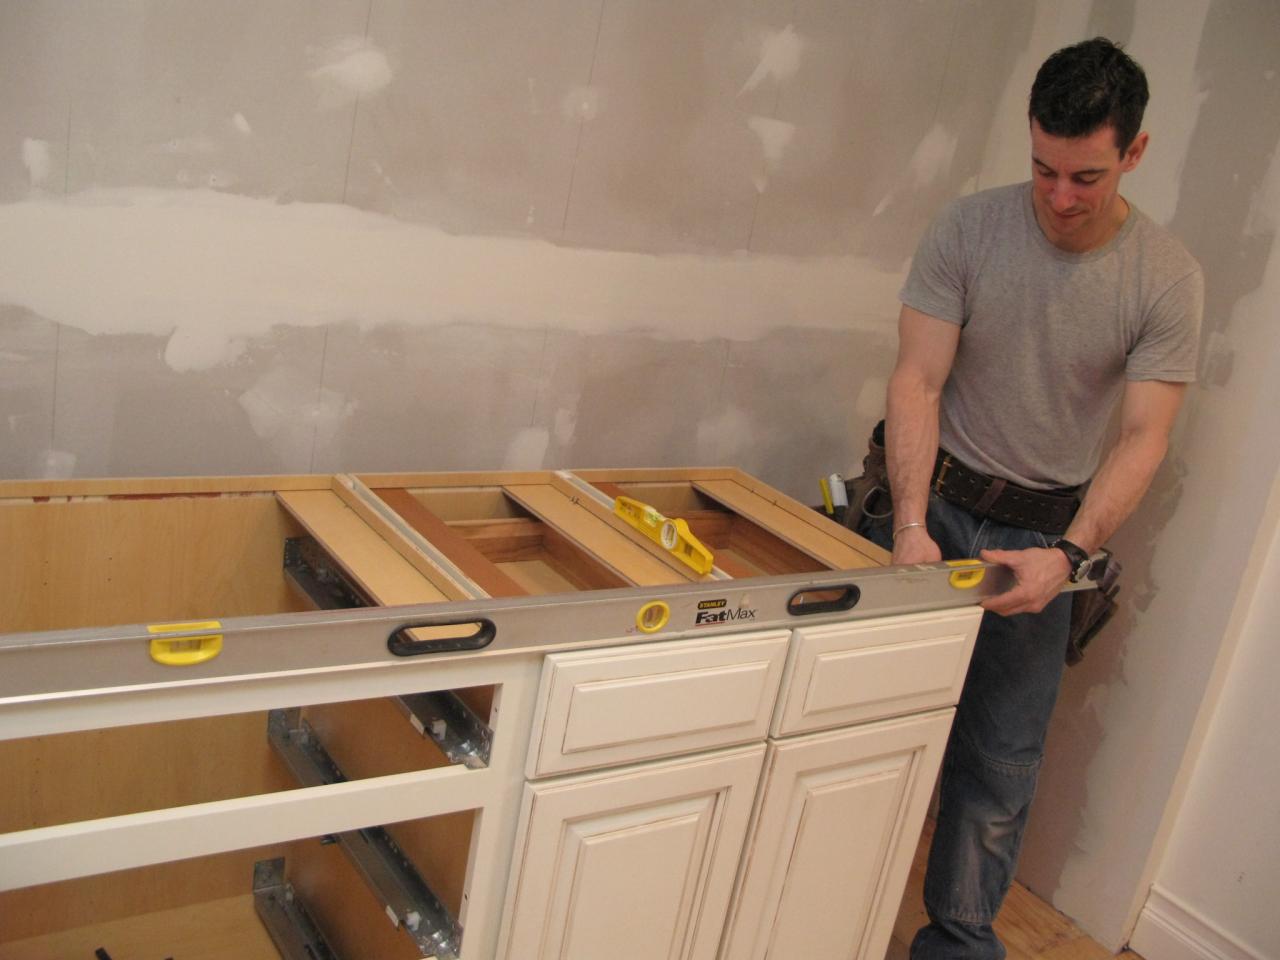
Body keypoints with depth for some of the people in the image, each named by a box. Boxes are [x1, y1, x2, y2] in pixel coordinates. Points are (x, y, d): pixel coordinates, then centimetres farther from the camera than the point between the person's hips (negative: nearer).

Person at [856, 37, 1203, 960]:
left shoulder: (1169, 277, -9)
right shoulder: (969, 228, -10)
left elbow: (1144, 435, -12)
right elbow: (917, 381, -13)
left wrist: (1071, 555, -26)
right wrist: (912, 525, -23)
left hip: (1045, 529, 0)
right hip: (933, 497, 0)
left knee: (1003, 759, 6)